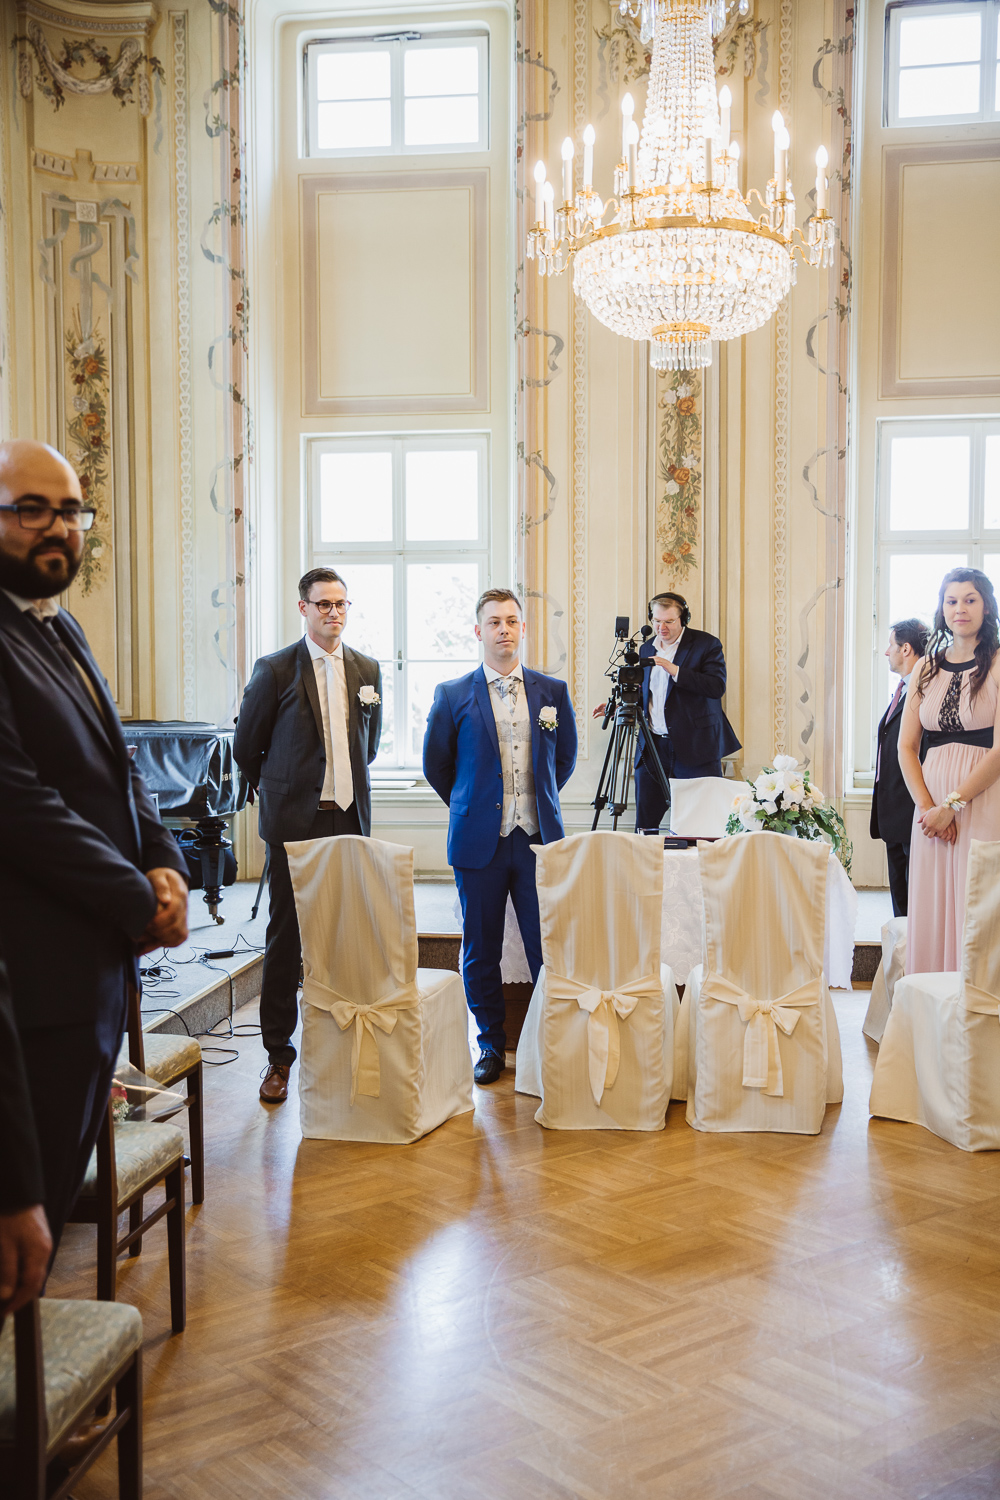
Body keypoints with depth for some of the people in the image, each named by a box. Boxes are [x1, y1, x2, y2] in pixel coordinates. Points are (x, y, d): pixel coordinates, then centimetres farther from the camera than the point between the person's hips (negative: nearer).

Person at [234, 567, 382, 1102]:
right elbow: (246, 745, 5)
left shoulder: (367, 669, 9)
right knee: (285, 938, 1)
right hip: (294, 822, -3)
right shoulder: (275, 670, -4)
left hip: (350, 818, 4)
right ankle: (278, 1055, 12)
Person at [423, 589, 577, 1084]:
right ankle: (491, 1044, 22)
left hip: (539, 838, 1)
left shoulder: (552, 691, 6)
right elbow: (435, 764, 12)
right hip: (479, 840, -1)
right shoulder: (452, 695, 1)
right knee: (481, 951, 7)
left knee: (548, 948, 0)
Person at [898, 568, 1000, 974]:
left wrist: (952, 805, -12)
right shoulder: (926, 668, 13)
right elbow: (906, 746, 9)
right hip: (932, 806, 5)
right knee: (930, 910, 4)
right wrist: (926, 806, -5)